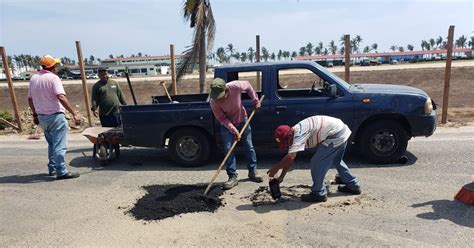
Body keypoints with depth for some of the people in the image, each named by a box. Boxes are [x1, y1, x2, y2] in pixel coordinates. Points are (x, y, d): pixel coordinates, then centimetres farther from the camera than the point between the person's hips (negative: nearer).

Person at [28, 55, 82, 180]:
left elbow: (30, 99, 15)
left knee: (51, 144, 21)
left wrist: (35, 114, 24)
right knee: (59, 146, -4)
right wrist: (74, 113, -29)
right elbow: (61, 97, -26)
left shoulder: (33, 78, 10)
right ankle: (61, 172, -3)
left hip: (42, 117, 8)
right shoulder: (53, 78, -13)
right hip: (55, 116, -8)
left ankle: (52, 168, 28)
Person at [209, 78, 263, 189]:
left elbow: (247, 85, -7)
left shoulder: (236, 86, -31)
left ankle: (252, 171, 23)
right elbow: (221, 118, -19)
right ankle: (232, 177, -1)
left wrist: (255, 99, -9)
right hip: (227, 124, -1)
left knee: (249, 146, 7)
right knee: (228, 149, -9)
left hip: (242, 120, 1)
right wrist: (233, 130, -28)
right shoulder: (214, 102, -30)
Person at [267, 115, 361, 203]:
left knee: (317, 162, -8)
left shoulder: (299, 133, -24)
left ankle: (319, 194, 5)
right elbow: (290, 158, 10)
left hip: (336, 135, -11)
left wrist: (276, 168, -19)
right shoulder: (293, 135, 6)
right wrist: (281, 176, 9)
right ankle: (353, 186, 41)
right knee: (336, 160, 28)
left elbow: (290, 157, -31)